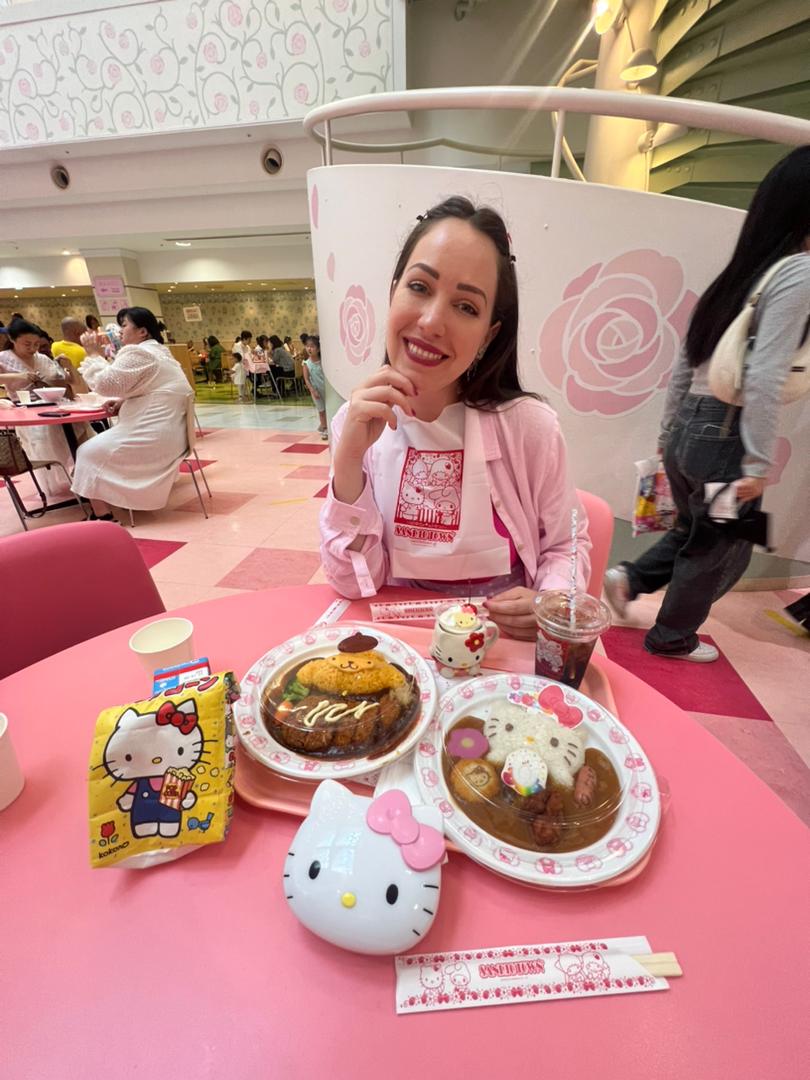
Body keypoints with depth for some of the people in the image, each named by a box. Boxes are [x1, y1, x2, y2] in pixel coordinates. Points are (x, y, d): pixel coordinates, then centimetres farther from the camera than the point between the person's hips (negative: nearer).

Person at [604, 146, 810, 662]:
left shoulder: (737, 274, 13)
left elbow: (684, 366, 13)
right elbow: (764, 379, -19)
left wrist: (668, 435, 19)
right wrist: (758, 463, -14)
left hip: (690, 428, 7)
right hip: (724, 435, -7)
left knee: (695, 533, 27)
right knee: (722, 549, 13)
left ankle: (629, 577, 18)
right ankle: (673, 637, 28)